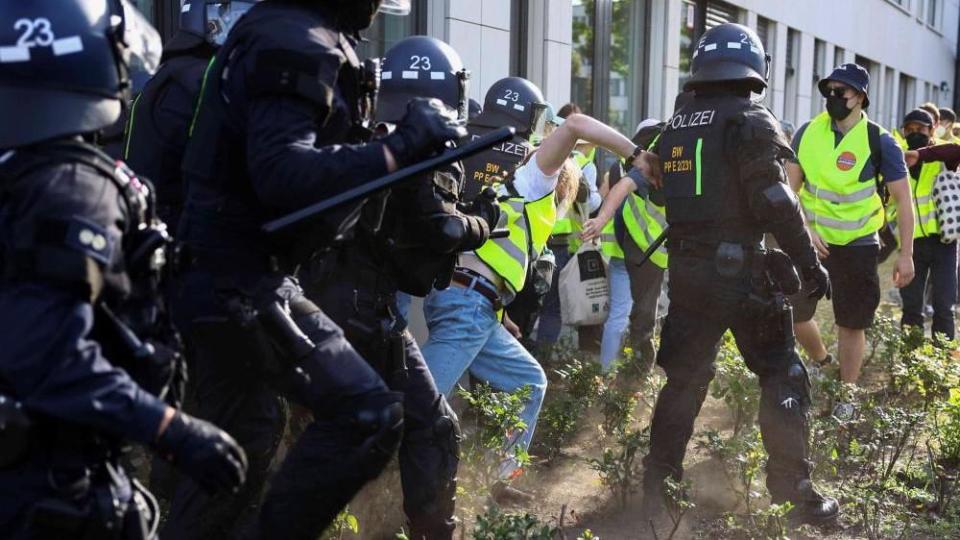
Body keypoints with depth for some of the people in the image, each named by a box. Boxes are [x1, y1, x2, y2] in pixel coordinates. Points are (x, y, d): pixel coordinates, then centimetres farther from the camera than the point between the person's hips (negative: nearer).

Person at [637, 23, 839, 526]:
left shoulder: (674, 128, 11)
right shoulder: (751, 122, -10)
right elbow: (775, 202, -17)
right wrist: (809, 262, -11)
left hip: (686, 272, 6)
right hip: (742, 271, -6)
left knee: (684, 381, 14)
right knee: (783, 379, 6)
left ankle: (655, 489, 17)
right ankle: (795, 493, 8)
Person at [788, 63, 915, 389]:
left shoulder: (879, 141, -10)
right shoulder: (808, 132, -2)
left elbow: (903, 199, -7)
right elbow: (790, 188, 1)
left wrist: (905, 255, -9)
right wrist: (805, 229, -13)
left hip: (857, 246, -3)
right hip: (812, 241, 3)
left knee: (851, 324, 3)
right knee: (793, 315, 7)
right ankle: (820, 362, 37)